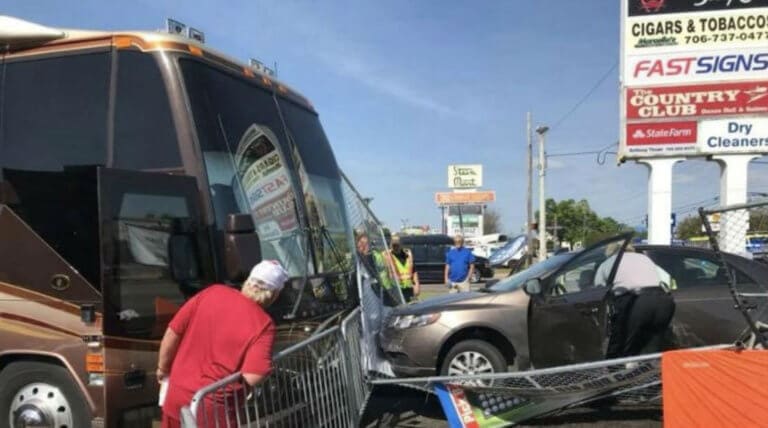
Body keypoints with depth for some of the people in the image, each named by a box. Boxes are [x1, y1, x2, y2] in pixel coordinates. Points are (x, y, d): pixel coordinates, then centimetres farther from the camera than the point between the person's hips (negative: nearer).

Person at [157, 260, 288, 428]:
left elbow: (172, 333, 0)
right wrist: (268, 368, -4)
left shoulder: (212, 293, -4)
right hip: (214, 407, -5)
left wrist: (163, 369, 14)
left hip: (178, 395, 5)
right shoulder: (262, 324, -17)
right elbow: (253, 377, -26)